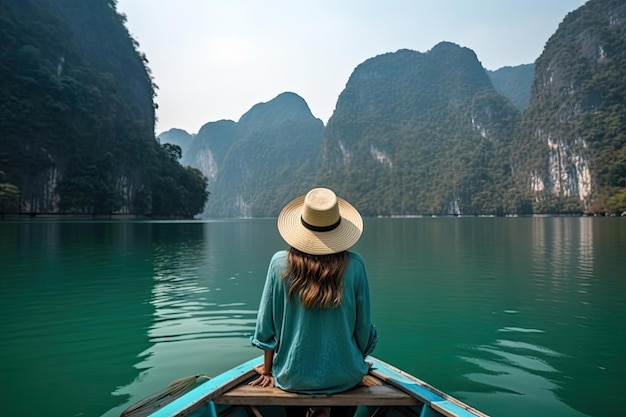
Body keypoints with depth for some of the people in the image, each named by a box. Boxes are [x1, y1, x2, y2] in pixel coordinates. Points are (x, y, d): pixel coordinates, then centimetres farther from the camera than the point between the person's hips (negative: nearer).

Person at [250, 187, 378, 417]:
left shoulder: (280, 263, -15)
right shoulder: (354, 265, -15)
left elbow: (267, 324, -6)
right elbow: (363, 325, -6)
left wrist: (267, 370, 9)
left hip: (293, 378, 1)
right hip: (344, 377, 0)